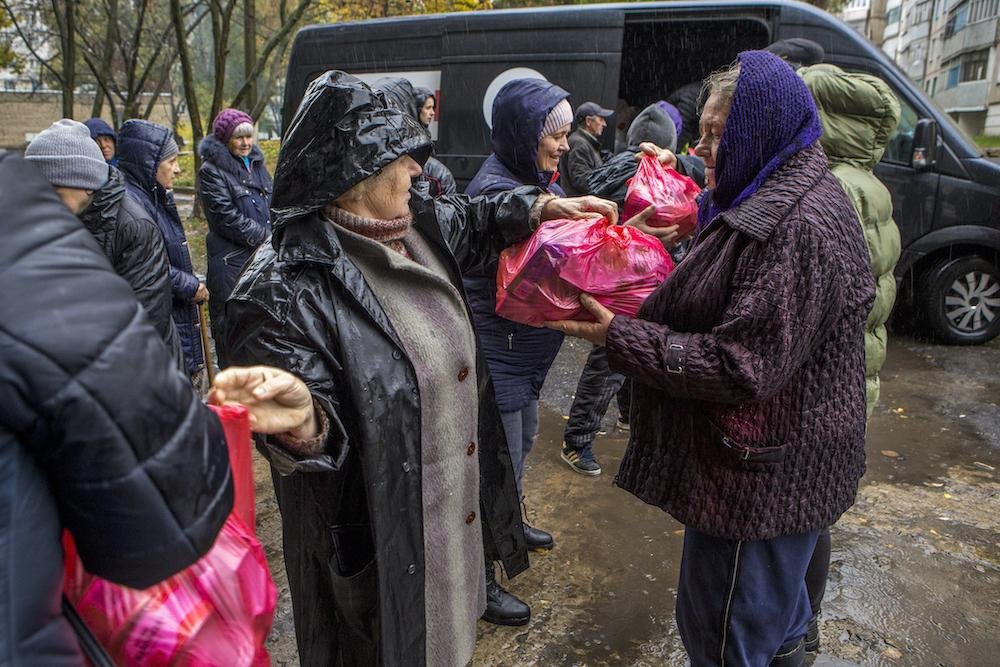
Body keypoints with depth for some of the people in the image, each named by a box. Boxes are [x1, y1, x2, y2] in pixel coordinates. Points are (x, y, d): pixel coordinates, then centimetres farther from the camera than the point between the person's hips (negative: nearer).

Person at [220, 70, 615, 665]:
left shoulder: (417, 226, -4)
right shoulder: (291, 287, -27)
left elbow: (474, 224, 18)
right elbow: (319, 421, -26)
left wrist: (545, 208, 11)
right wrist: (298, 421, -47)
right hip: (373, 532, -7)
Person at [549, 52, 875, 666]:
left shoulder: (796, 227, -27)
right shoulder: (780, 202, 8)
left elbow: (741, 368, -29)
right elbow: (730, 308, 15)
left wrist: (619, 338, -25)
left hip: (759, 473, -10)